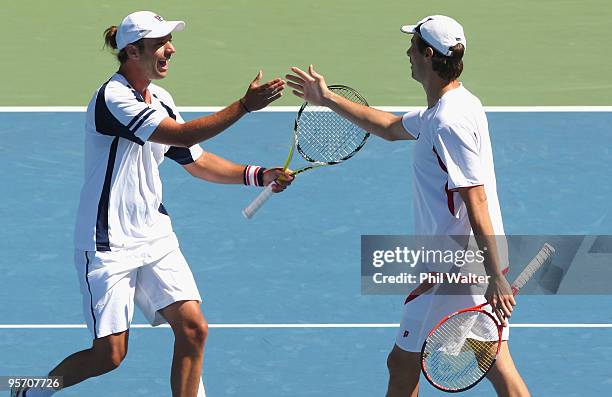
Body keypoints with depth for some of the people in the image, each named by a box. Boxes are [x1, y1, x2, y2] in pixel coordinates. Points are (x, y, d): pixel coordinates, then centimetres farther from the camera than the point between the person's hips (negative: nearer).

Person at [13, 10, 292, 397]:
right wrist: (244, 105, -28)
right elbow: (184, 134, -27)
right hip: (108, 245, -8)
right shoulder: (113, 98, -19)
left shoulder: (161, 101, 9)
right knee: (110, 353, -4)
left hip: (155, 235, 8)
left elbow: (198, 161, 17)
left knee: (193, 329, -6)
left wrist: (258, 175, 5)